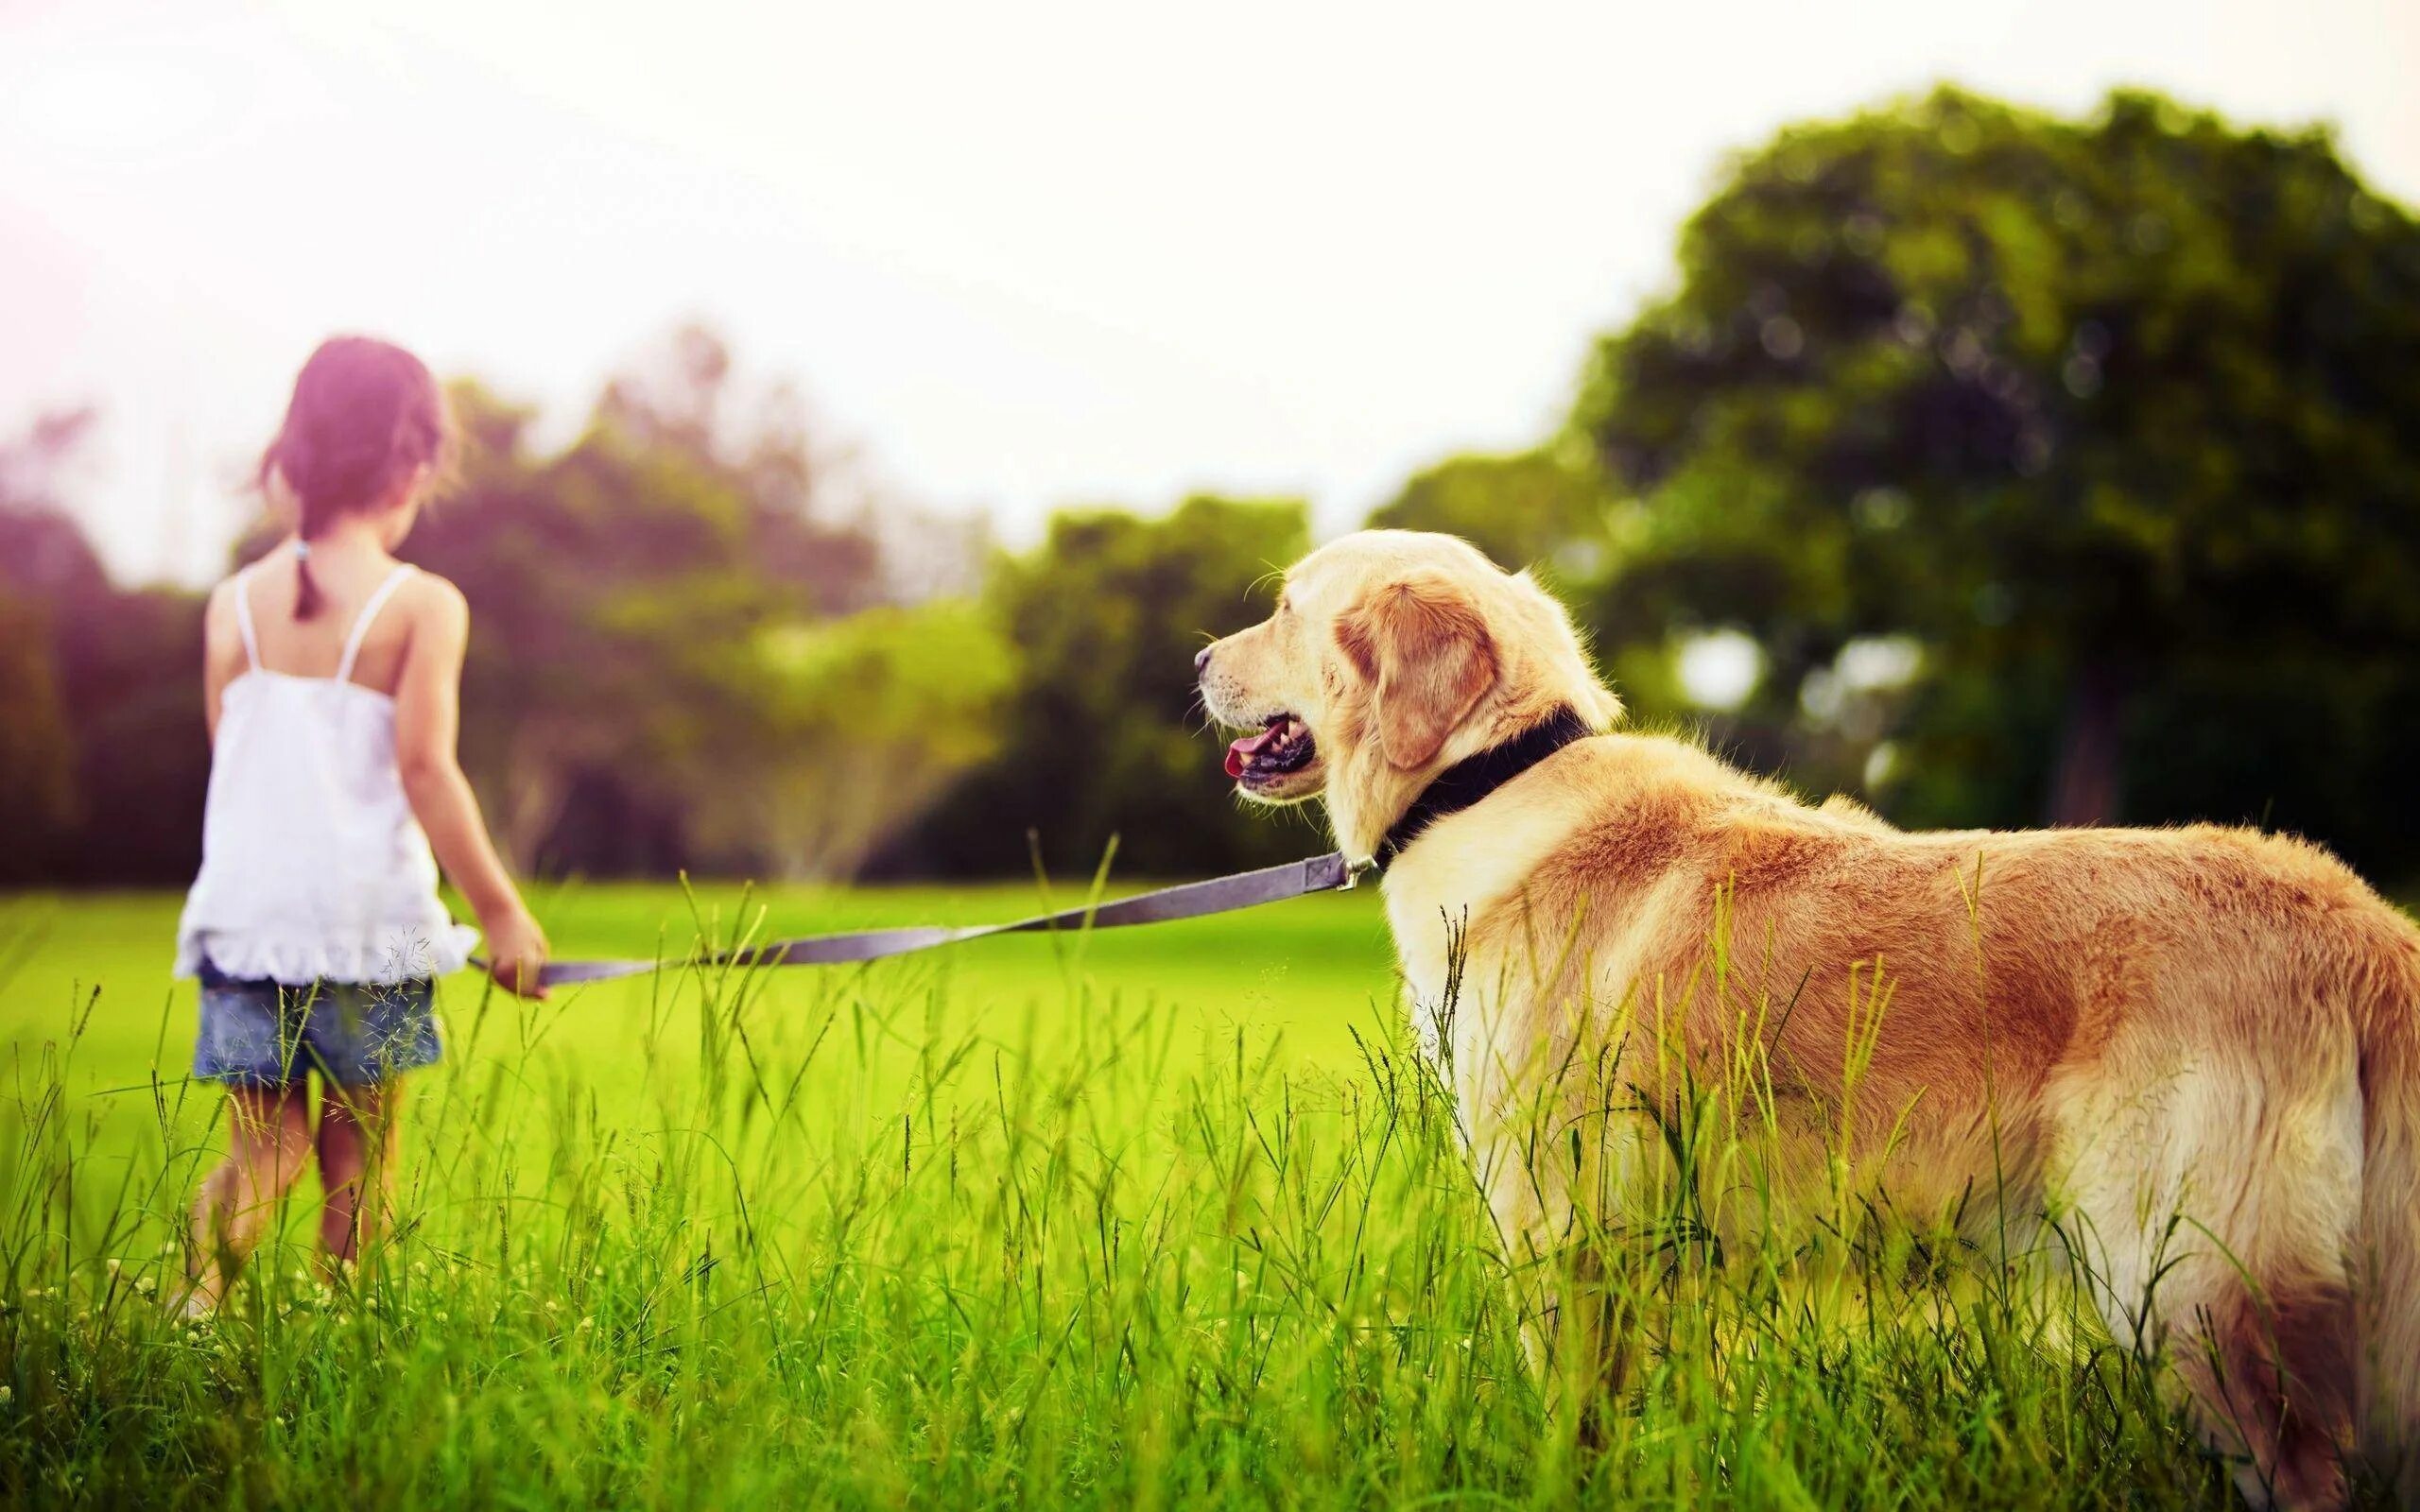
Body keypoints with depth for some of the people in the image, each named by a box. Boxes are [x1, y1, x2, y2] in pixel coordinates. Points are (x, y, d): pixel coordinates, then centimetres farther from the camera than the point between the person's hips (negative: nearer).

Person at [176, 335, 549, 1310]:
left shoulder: (234, 604, 6)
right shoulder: (423, 605, -7)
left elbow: (230, 763, 10)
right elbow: (423, 768, -11)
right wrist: (501, 910, -5)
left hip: (244, 911, 3)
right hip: (368, 915, -3)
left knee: (262, 1149, 9)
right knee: (358, 1158, 10)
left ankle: (201, 1275, -17)